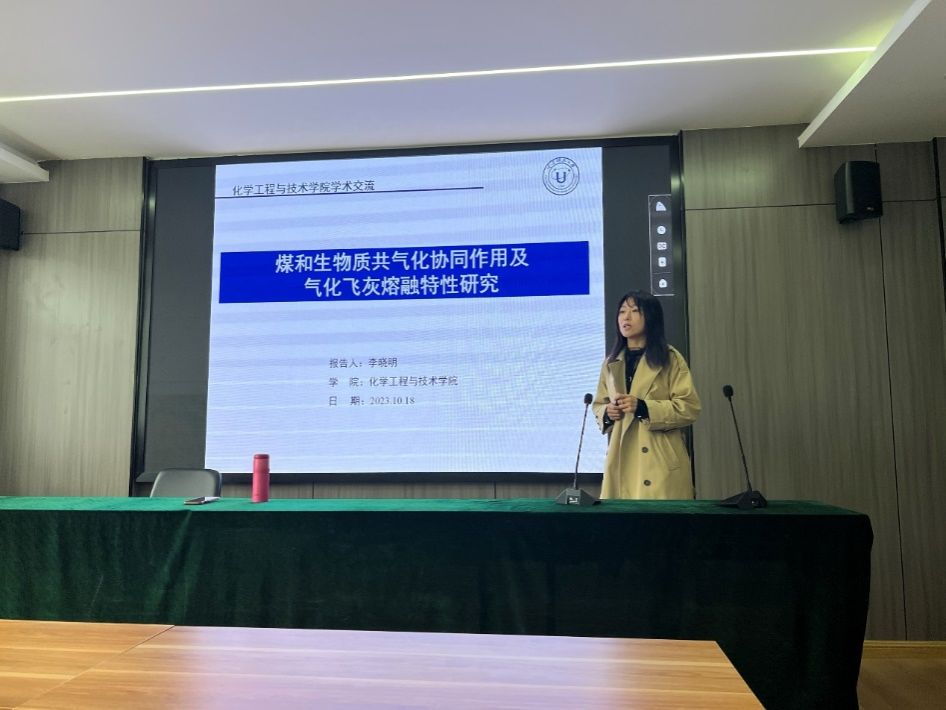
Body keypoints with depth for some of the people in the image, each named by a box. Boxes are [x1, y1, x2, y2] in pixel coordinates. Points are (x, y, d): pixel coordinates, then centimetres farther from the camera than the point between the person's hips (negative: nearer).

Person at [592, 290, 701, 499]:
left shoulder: (671, 359, -1)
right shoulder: (611, 363, 13)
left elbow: (689, 407, -7)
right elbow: (598, 405, 19)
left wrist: (642, 407, -18)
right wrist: (607, 413, -4)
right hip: (621, 462, 4)